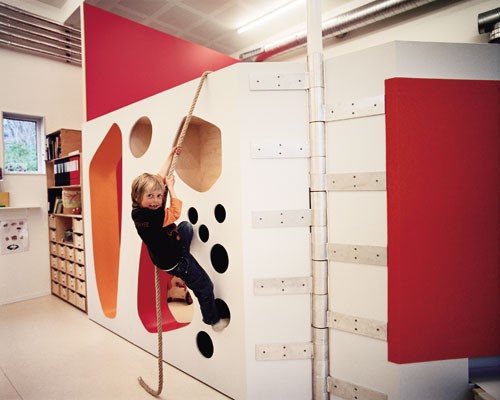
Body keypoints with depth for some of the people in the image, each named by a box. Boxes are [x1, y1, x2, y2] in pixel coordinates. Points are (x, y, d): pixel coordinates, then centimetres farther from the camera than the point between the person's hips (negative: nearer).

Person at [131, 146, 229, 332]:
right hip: (174, 262, -8)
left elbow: (158, 178, -5)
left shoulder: (139, 210, -12)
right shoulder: (151, 216, -38)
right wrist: (170, 187, -14)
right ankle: (213, 320, 33)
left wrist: (171, 155, 1)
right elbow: (175, 212, -24)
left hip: (162, 255, 8)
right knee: (205, 287, 11)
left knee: (186, 226, 31)